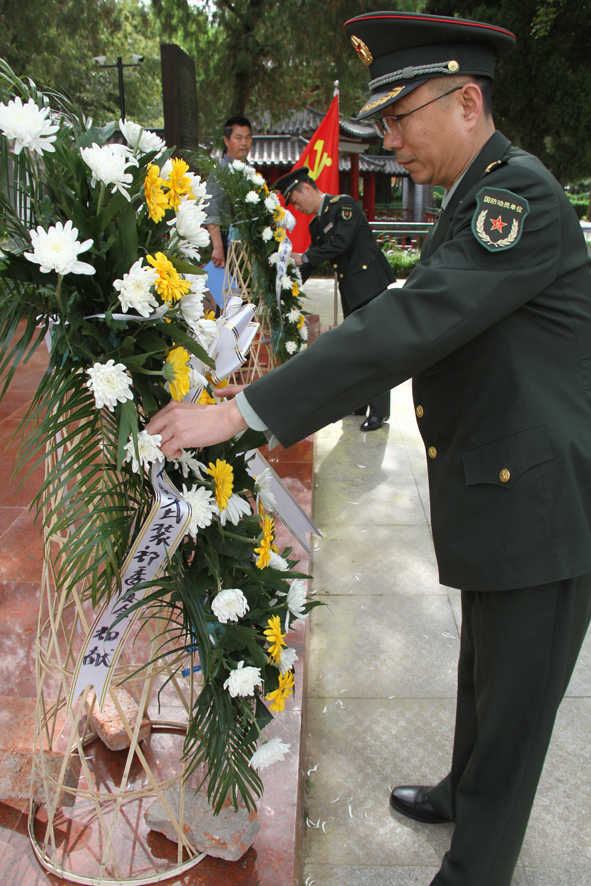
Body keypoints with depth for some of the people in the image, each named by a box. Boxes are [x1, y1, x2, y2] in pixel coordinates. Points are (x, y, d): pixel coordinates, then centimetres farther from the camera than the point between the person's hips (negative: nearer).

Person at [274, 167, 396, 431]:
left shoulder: (344, 204, -8)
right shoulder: (316, 224, 17)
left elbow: (341, 242, -19)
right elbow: (311, 260, 22)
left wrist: (305, 257, -13)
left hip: (369, 281, -9)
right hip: (349, 289, 9)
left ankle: (379, 410, -6)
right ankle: (358, 403, 22)